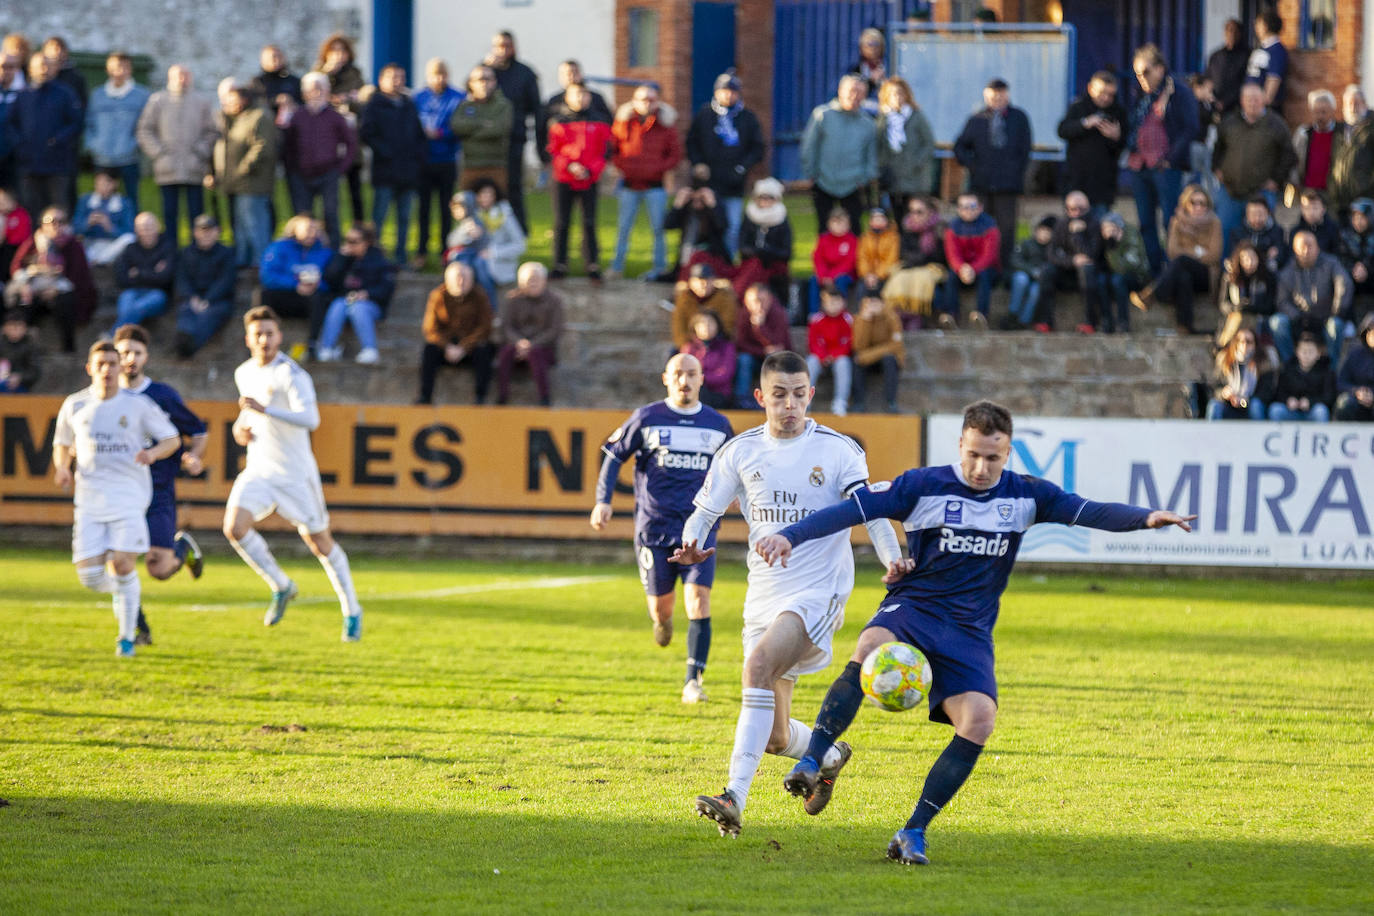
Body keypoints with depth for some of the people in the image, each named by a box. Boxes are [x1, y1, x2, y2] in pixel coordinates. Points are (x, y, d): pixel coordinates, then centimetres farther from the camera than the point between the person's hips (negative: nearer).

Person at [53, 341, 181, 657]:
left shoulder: (139, 405, 0)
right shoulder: (75, 406, 7)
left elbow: (172, 439, 6)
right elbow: (62, 444, 21)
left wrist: (153, 453, -15)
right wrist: (62, 468, 0)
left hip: (129, 496, -2)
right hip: (90, 497, 2)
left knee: (123, 565, -15)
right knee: (89, 574, -7)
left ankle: (127, 637, 1)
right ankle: (123, 593, 29)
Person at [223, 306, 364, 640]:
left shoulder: (291, 374, -16)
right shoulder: (244, 373, 7)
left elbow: (310, 419, -31)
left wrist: (264, 411, -39)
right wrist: (242, 425, 6)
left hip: (295, 474, -5)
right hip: (258, 471, 5)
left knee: (320, 544, 5)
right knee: (234, 527, -18)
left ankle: (351, 611, 24)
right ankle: (281, 587, 3)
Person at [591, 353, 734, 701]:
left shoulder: (718, 425, 7)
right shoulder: (647, 419, 0)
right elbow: (614, 454, 7)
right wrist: (603, 500, -2)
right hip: (655, 526, -1)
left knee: (699, 602, -14)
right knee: (662, 605, 4)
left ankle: (693, 681, -13)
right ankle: (661, 619, 44)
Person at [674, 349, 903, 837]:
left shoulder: (838, 450, -4)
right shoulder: (740, 452, 6)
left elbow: (871, 511, -9)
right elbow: (704, 511, 10)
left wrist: (895, 562, -28)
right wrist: (691, 544, -13)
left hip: (819, 590, -5)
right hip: (764, 592, 5)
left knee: (759, 664, -32)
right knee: (774, 736, 5)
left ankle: (735, 798, -37)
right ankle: (831, 756, 42)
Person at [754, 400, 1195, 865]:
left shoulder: (1025, 495, 4)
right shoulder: (924, 486, -4)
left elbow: (1091, 512, -5)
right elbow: (852, 509, -9)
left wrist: (1147, 517, -22)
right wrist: (790, 535, -21)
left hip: (969, 632, 3)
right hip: (912, 610, -3)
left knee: (978, 722, -21)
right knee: (870, 649, -37)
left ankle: (914, 832, -9)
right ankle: (811, 764, -35)